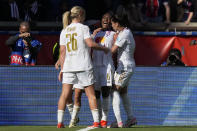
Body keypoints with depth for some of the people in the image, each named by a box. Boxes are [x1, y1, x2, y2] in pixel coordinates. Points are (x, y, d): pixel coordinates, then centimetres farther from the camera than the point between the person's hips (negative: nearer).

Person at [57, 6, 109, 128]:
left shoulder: (64, 31, 11)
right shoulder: (83, 28, -2)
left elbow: (62, 51, 8)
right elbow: (90, 44, -15)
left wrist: (62, 68, 10)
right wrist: (104, 48, -1)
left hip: (68, 65, 4)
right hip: (83, 66, -4)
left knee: (65, 94, 2)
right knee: (91, 94, 2)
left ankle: (60, 122, -5)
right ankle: (96, 121, -2)